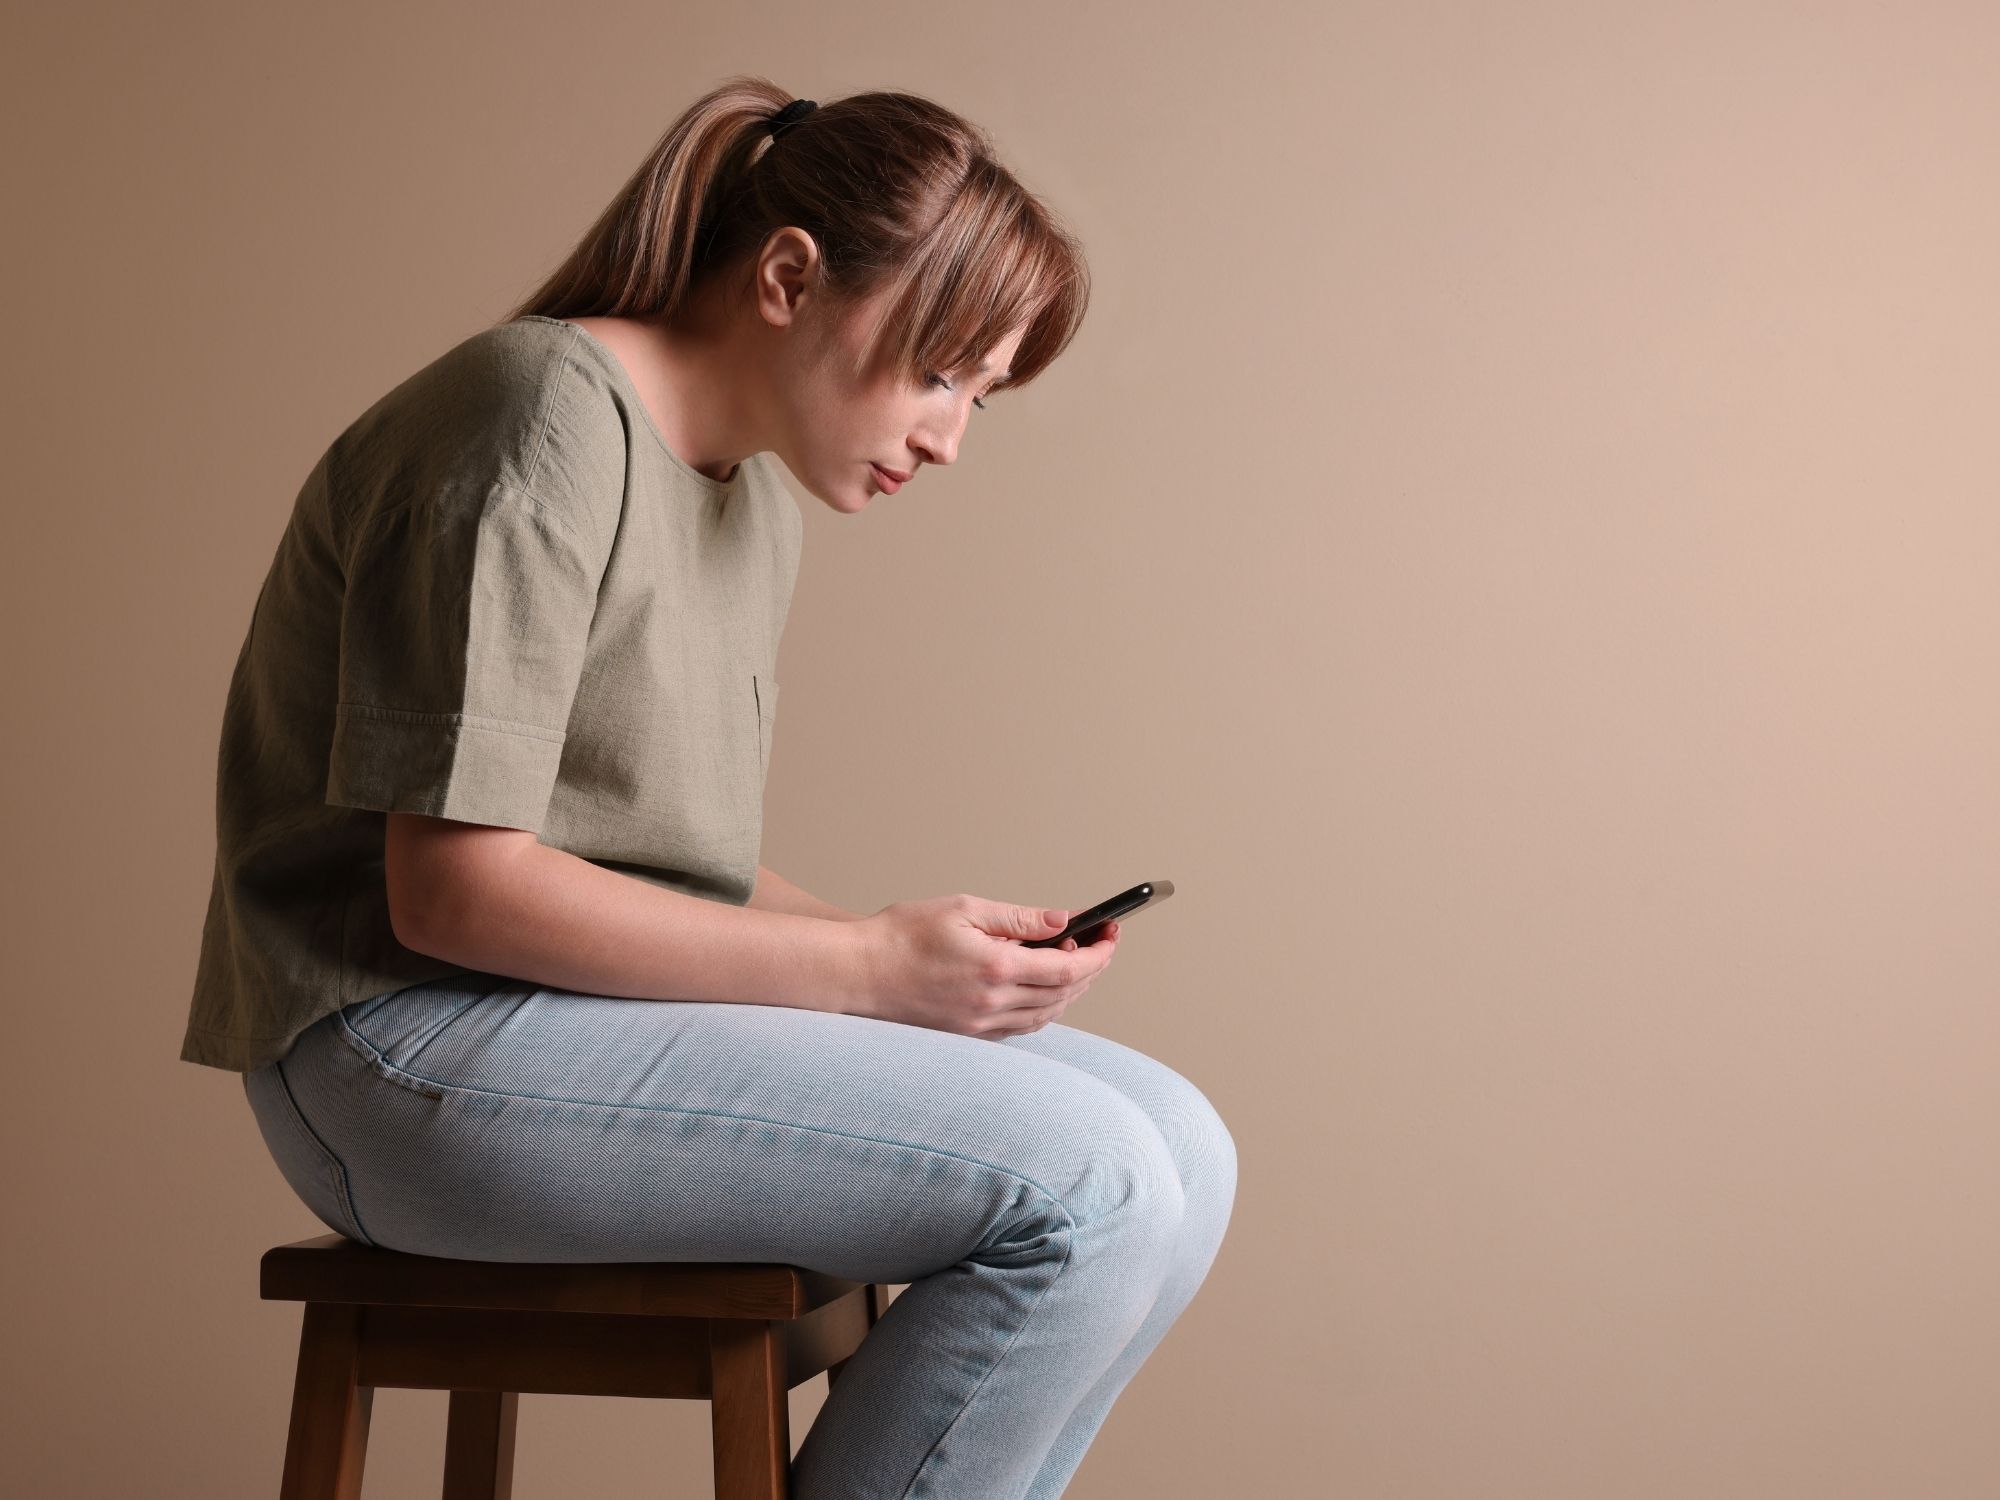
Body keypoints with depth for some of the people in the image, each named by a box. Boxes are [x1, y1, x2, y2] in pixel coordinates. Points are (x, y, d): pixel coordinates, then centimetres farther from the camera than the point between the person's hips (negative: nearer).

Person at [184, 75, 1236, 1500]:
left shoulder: (758, 506, 16)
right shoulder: (543, 423, -14)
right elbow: (455, 892, -20)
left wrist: (927, 953, -3)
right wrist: (870, 966, -17)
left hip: (610, 1006, 9)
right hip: (414, 1044, -9)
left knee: (1177, 1152, -1)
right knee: (1088, 1188, -21)